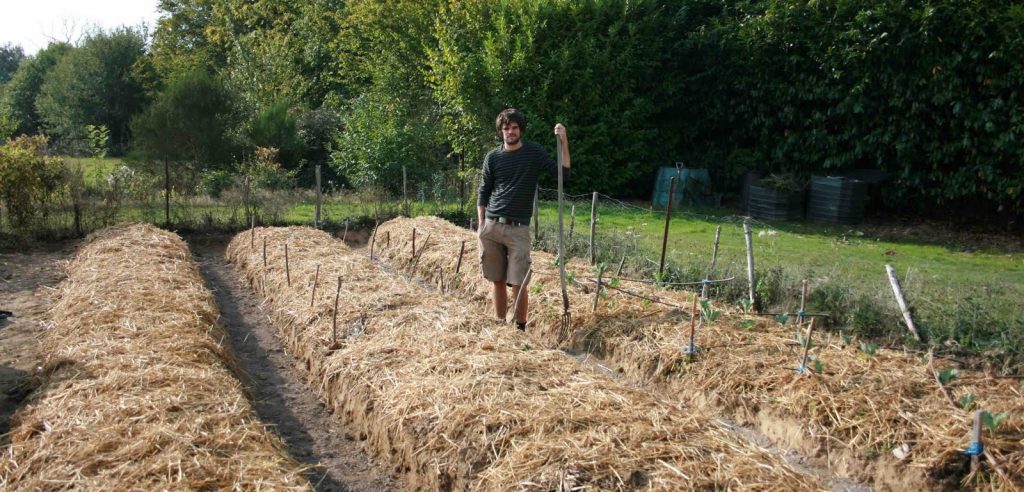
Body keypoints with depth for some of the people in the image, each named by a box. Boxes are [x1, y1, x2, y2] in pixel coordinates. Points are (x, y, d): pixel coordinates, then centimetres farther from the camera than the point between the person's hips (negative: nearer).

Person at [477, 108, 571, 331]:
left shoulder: (535, 152, 2)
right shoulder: (493, 157, 7)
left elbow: (563, 174, -5)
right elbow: (483, 193, 12)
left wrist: (564, 143, -13)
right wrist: (480, 224, 5)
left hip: (518, 228, -2)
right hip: (491, 226, 2)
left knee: (518, 282, -5)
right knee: (498, 281, 7)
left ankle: (520, 327, 9)